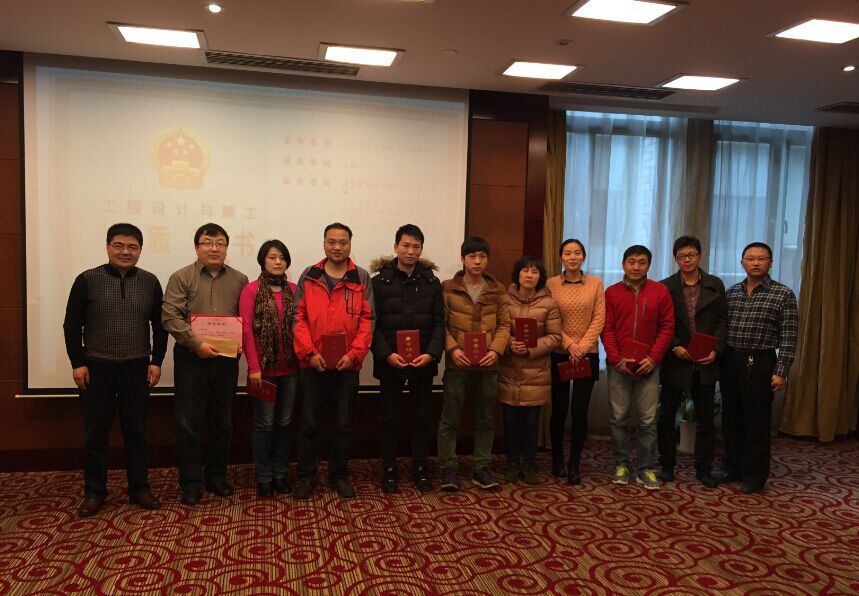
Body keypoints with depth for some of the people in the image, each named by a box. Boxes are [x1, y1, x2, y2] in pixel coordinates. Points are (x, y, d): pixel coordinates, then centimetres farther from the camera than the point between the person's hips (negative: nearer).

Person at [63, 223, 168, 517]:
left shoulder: (150, 282, 3)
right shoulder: (87, 280, -3)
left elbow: (159, 325, 6)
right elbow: (72, 325, -1)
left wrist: (156, 361, 0)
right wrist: (77, 362, -6)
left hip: (137, 368, 1)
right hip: (97, 368, -1)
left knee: (136, 431, 9)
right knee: (96, 433, 6)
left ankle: (139, 488, 20)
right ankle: (94, 492, 19)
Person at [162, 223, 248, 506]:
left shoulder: (239, 280, 8)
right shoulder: (181, 278, -1)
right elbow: (170, 317, -10)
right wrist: (197, 343, -18)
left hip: (227, 360, 3)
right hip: (191, 359, -3)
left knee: (222, 423, 12)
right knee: (189, 423, 2)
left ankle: (217, 477, 26)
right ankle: (190, 483, 13)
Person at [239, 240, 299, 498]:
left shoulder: (294, 290, 7)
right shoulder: (251, 290, -4)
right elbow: (246, 330, -8)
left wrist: (302, 360, 0)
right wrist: (254, 367, -13)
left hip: (290, 368, 4)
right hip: (264, 368, -4)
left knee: (285, 422, 11)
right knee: (265, 423, 4)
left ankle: (281, 473, 24)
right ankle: (264, 477, 17)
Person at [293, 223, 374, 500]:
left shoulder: (362, 279, 4)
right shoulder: (308, 277, 5)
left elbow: (367, 320, -1)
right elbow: (298, 318, 0)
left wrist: (354, 354, -12)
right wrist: (309, 352, -11)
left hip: (347, 365, 0)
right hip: (313, 364, 0)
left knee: (343, 423, 9)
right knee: (309, 422, 7)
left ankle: (339, 474, 25)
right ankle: (307, 475, 21)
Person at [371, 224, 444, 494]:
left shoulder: (432, 282, 5)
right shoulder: (380, 282, 0)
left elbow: (439, 323, 2)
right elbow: (372, 323, -4)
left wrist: (431, 353, -12)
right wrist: (386, 354, -16)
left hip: (423, 363, 2)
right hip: (390, 363, -2)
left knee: (422, 418, 11)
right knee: (389, 418, 8)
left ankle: (420, 468, 24)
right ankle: (389, 470, 20)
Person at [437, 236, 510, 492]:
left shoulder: (497, 291, 7)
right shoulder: (448, 288, 1)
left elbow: (504, 325, 6)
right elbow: (441, 324, -1)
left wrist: (496, 349, -9)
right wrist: (452, 348, -15)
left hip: (487, 365, 3)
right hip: (457, 364, -2)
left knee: (485, 419, 11)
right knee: (450, 419, 3)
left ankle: (482, 468, 23)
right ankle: (448, 468, 14)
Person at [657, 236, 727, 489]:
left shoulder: (715, 285, 5)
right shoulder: (665, 287, -1)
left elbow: (722, 320, 2)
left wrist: (715, 350, -10)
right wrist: (674, 347, -15)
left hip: (705, 363, 1)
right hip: (676, 361, -1)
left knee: (705, 419, 8)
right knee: (667, 416, 8)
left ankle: (703, 469, 20)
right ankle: (667, 465, 23)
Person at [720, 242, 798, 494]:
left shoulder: (783, 294, -4)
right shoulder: (732, 292, 8)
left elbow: (788, 338, -7)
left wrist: (780, 372, -12)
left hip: (760, 364, -4)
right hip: (729, 361, 4)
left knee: (756, 421, 3)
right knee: (731, 418, 12)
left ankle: (755, 475, 16)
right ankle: (733, 468, 25)